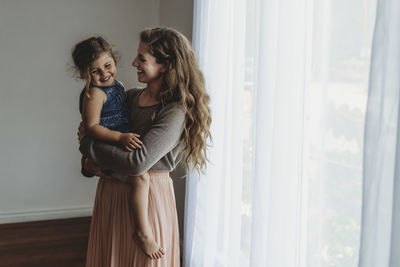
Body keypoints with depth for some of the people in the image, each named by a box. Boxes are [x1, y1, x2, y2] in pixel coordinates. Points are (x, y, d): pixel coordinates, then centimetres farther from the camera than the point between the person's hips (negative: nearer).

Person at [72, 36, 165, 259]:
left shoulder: (117, 86, 11)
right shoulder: (95, 93, -17)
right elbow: (92, 126, -23)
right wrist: (121, 137, -32)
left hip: (122, 145, 10)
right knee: (141, 177, -26)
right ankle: (143, 232, -18)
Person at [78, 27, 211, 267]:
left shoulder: (175, 113, -18)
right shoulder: (131, 96, 3)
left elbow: (137, 163, -27)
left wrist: (87, 142, -15)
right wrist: (92, 160, -8)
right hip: (111, 192, 7)